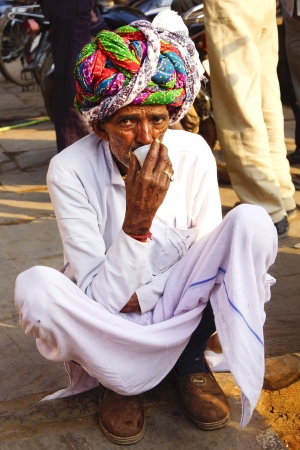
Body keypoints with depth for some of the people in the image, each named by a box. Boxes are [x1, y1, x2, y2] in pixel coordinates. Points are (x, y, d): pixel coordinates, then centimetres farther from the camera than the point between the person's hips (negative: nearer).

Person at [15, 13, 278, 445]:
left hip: (178, 308, 2)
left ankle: (191, 359, -3)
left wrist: (141, 295, -18)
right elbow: (99, 300, -20)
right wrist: (138, 221, -34)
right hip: (108, 325, -2)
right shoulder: (69, 170, -21)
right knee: (35, 288, -33)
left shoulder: (192, 153, -13)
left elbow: (209, 255, -4)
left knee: (252, 222, -22)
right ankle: (121, 377, -5)